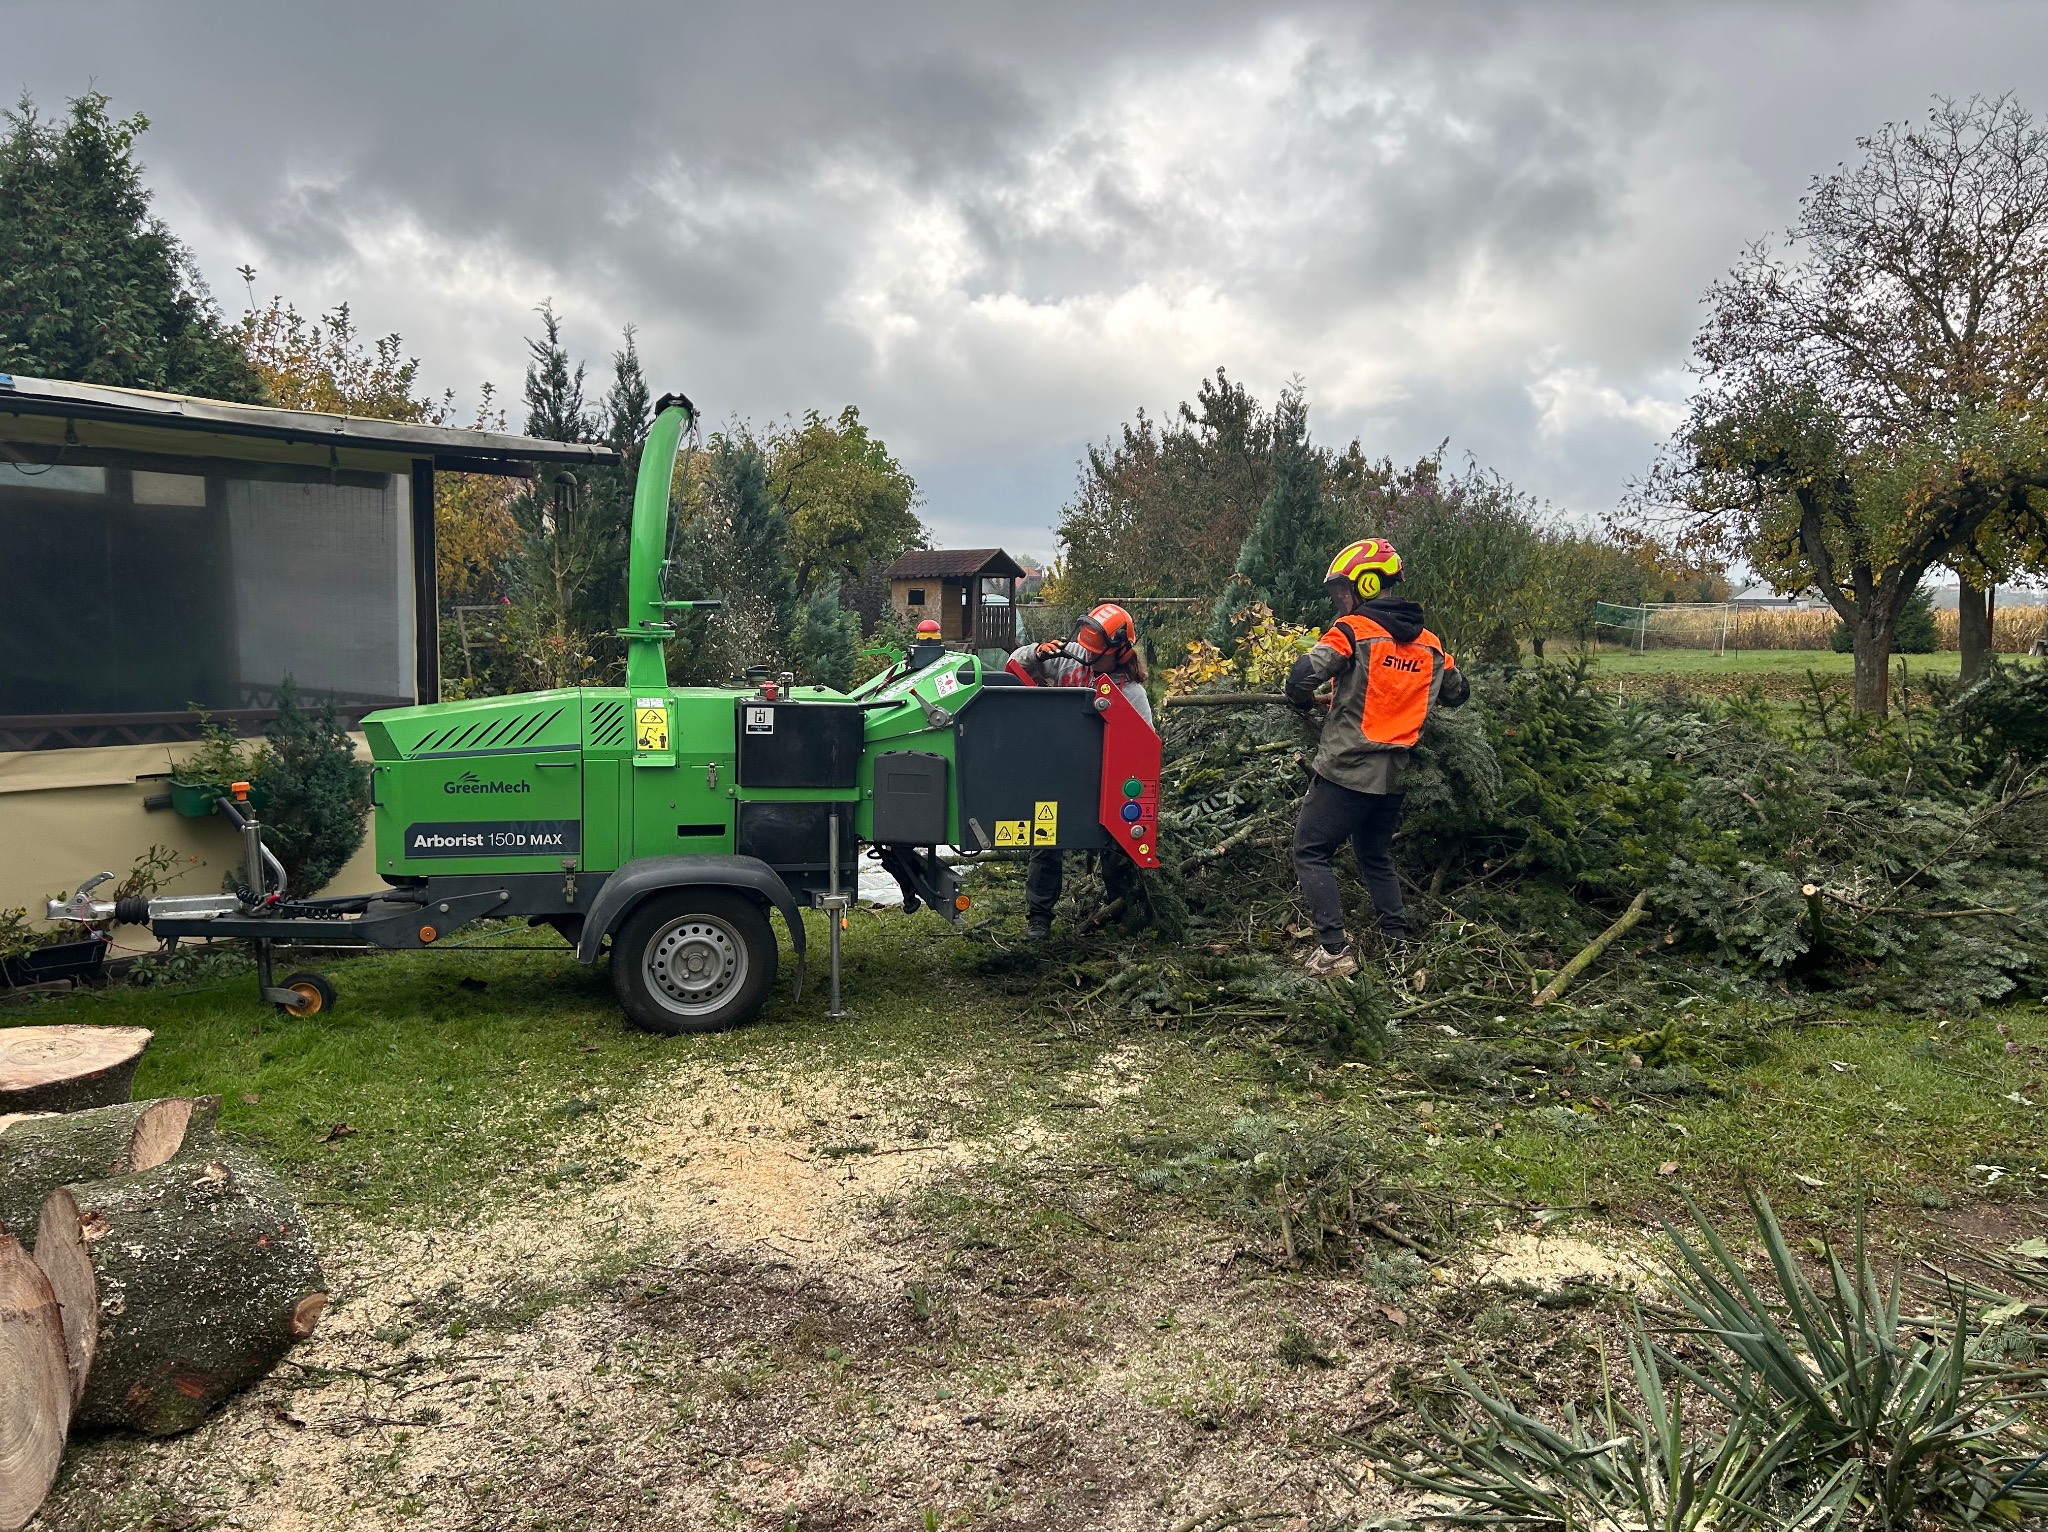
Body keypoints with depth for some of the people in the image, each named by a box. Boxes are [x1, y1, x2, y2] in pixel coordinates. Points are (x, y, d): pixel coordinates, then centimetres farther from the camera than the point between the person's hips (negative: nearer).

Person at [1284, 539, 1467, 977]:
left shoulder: (1353, 629, -10)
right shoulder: (1428, 643, 8)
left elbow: (1303, 676, -18)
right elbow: (1458, 692, 21)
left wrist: (1302, 702, 3)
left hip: (1346, 768, -7)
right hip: (1393, 775, 7)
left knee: (1310, 853, 2)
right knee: (1377, 856, 22)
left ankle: (1335, 951, -4)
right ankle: (1398, 944, 20)